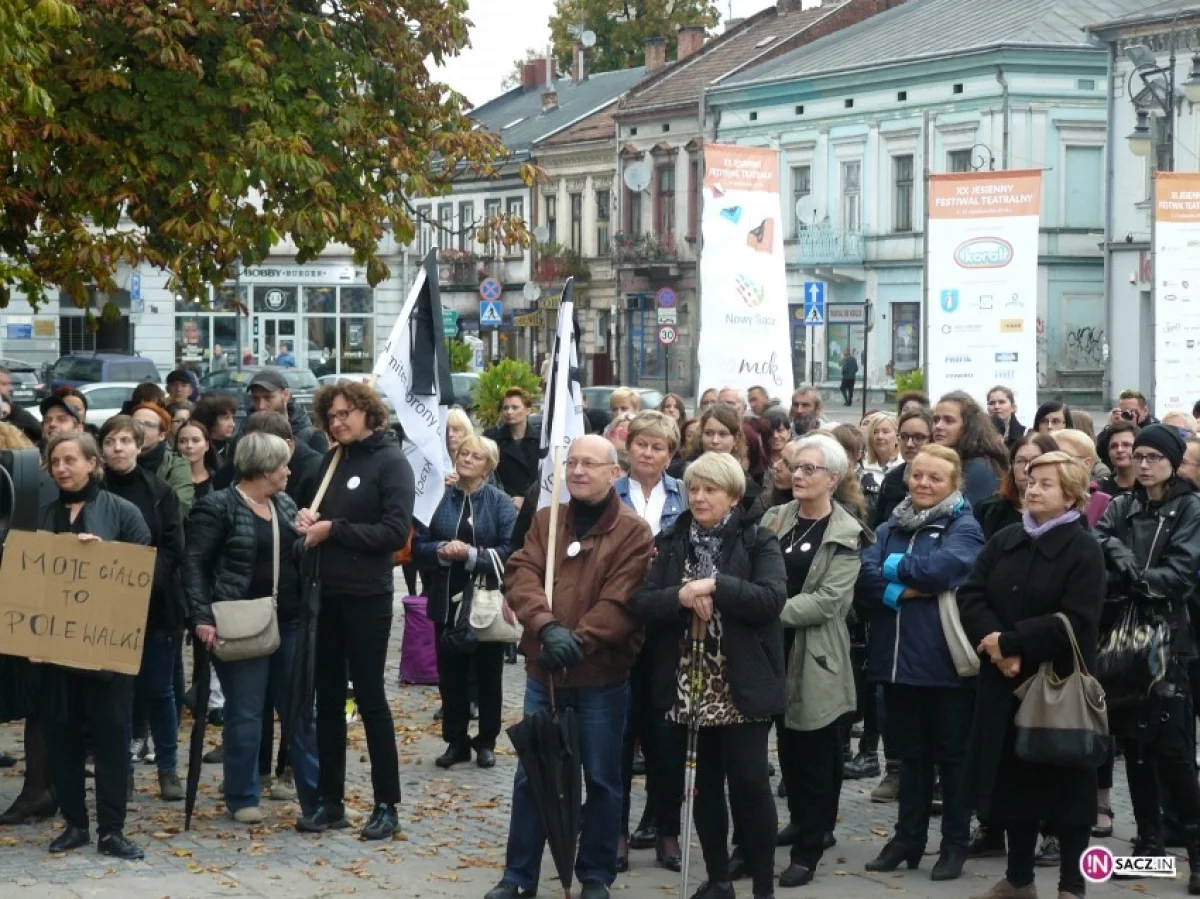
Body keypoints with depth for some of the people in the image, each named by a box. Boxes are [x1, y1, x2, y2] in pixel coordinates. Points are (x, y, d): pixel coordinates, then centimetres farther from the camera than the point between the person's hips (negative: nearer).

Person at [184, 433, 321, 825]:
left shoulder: (285, 505, 13)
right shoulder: (217, 507, -8)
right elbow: (195, 564, -11)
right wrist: (202, 617, -20)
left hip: (289, 623, 6)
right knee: (244, 714, 1)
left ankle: (316, 797, 14)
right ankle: (243, 798, 13)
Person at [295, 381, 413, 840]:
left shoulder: (391, 462, -8)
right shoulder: (333, 460, 11)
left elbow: (396, 531, -17)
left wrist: (333, 529, -16)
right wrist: (309, 521, -2)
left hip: (367, 598, -6)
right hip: (327, 594, 6)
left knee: (369, 697, -1)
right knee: (328, 699, 9)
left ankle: (386, 805, 8)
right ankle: (330, 801, 16)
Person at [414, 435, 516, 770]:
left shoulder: (500, 503, -3)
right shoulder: (439, 498, 4)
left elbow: (510, 550, -13)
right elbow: (418, 546, 0)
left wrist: (471, 554, -21)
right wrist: (442, 551, -19)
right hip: (447, 600, 2)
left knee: (488, 674, 7)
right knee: (450, 673, 6)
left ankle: (486, 742, 17)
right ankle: (456, 741, 16)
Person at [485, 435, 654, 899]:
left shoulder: (633, 531, -6)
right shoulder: (544, 521, 6)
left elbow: (621, 602, -16)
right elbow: (520, 575, -8)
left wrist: (579, 641, -25)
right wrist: (548, 626, -25)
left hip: (602, 676, -3)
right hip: (543, 670, 3)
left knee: (601, 779, 7)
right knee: (531, 774, 10)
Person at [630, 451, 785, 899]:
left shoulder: (758, 541, -2)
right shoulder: (671, 543, 8)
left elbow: (771, 599, -16)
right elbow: (640, 604, -2)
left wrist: (715, 586, -21)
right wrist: (680, 597, -19)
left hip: (741, 686, -4)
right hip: (688, 687, 4)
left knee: (750, 784, -3)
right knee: (702, 785, 10)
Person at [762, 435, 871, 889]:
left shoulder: (846, 534, -8)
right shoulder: (774, 518, 8)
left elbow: (829, 599, -16)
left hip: (816, 655, -5)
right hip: (775, 649, 5)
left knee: (814, 757, 1)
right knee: (788, 750, 12)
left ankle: (807, 851, 8)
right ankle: (805, 825, 28)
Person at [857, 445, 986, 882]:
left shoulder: (964, 528, -5)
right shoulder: (890, 527, 10)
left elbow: (937, 568, -23)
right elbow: (864, 580, -4)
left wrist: (893, 566, -8)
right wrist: (908, 591, -18)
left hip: (943, 659, -5)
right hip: (897, 657, 5)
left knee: (951, 753, 6)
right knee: (911, 753, 15)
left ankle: (955, 844, 15)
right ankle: (908, 838, 23)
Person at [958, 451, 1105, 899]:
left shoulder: (1084, 550, -8)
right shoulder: (1003, 541, 9)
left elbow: (1074, 621, -18)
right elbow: (970, 595, 2)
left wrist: (1009, 642, -19)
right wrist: (993, 641, -16)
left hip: (1059, 685, -5)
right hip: (1004, 682, 5)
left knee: (1063, 781, 2)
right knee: (1013, 777, 12)